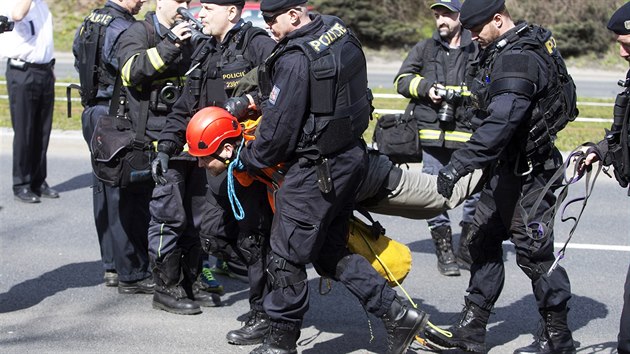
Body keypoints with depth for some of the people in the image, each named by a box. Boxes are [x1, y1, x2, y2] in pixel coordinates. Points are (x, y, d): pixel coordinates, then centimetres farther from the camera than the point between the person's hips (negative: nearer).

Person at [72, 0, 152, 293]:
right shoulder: (122, 29, -17)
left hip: (93, 114, 10)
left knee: (105, 192, 14)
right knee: (125, 198, -5)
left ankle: (112, 267, 22)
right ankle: (132, 275, -1)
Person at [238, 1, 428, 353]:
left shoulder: (295, 60, -23)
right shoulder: (338, 29, 4)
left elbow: (279, 128, -18)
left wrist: (246, 160, -1)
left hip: (317, 169, -9)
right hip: (351, 155, 9)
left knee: (286, 255, 4)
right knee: (331, 252, 18)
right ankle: (399, 314, 15)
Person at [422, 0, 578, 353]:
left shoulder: (518, 60, -24)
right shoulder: (507, 50, 10)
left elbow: (500, 123, -33)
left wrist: (458, 164, -35)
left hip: (527, 172, -11)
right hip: (507, 168, 11)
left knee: (534, 252, -2)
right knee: (484, 242, 12)